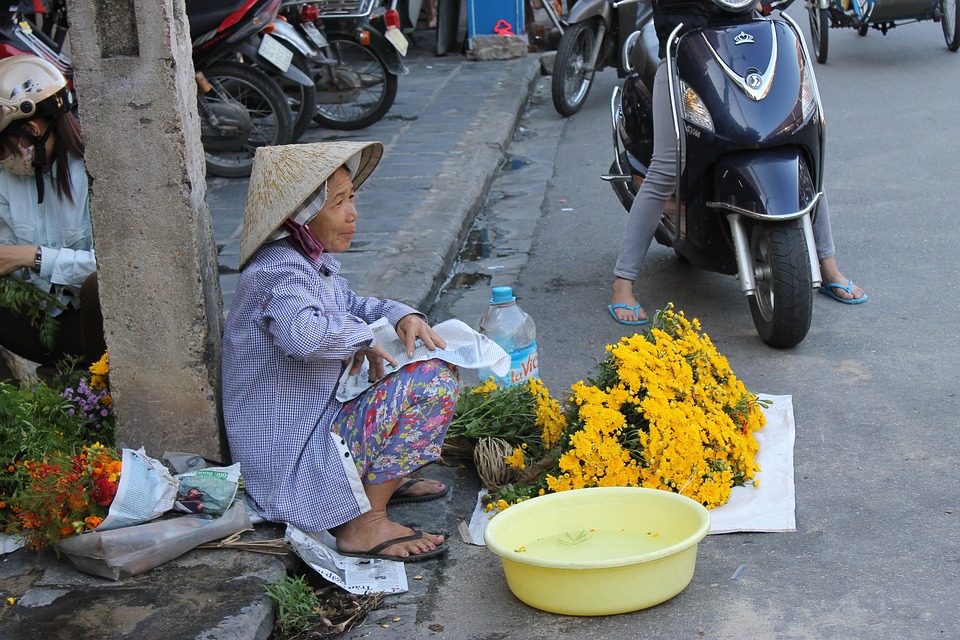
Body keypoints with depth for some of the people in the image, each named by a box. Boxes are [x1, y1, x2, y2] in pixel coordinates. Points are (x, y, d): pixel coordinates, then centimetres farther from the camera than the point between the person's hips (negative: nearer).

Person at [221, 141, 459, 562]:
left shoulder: (312, 262, 9)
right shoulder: (281, 271, -22)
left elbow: (350, 305, 23)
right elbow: (302, 332, -43)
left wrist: (401, 315, 1)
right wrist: (363, 335, -24)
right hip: (290, 460, -11)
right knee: (434, 381, -22)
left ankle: (381, 477, 14)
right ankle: (365, 524, -16)